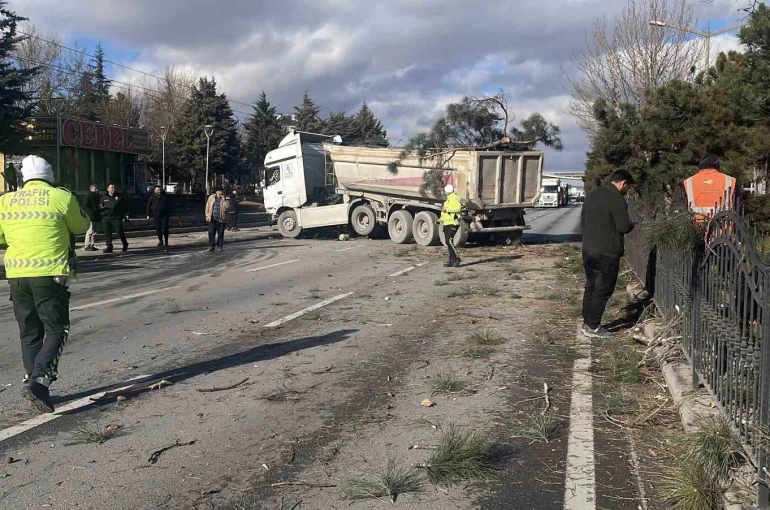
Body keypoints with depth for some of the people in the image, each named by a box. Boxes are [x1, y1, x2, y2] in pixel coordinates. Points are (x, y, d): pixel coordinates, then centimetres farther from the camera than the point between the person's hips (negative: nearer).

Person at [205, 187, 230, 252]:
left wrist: (223, 200, -18)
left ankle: (219, 246, 16)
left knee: (220, 234, 4)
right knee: (211, 233, -2)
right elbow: (207, 207, 10)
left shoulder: (225, 199, 1)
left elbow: (227, 208, -14)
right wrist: (207, 215, 2)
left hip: (221, 219, -1)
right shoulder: (211, 197, 6)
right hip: (212, 219, 1)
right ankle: (211, 246, 5)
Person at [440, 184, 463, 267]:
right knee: (448, 242, 7)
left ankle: (457, 258, -11)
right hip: (447, 224, 10)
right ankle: (451, 261, 10)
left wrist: (447, 209, -23)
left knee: (449, 241, -17)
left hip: (452, 224, -10)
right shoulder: (448, 199, 22)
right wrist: (441, 219, 21)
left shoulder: (454, 198, -10)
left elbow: (458, 208, -26)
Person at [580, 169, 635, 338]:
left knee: (590, 287, 15)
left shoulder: (591, 195, 11)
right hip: (607, 253, -8)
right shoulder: (616, 199, -15)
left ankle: (586, 323, 20)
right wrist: (631, 224, 3)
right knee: (603, 290, 1)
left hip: (588, 249, 8)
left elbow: (583, 221, 17)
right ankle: (593, 327, 3)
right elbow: (624, 227, -17)